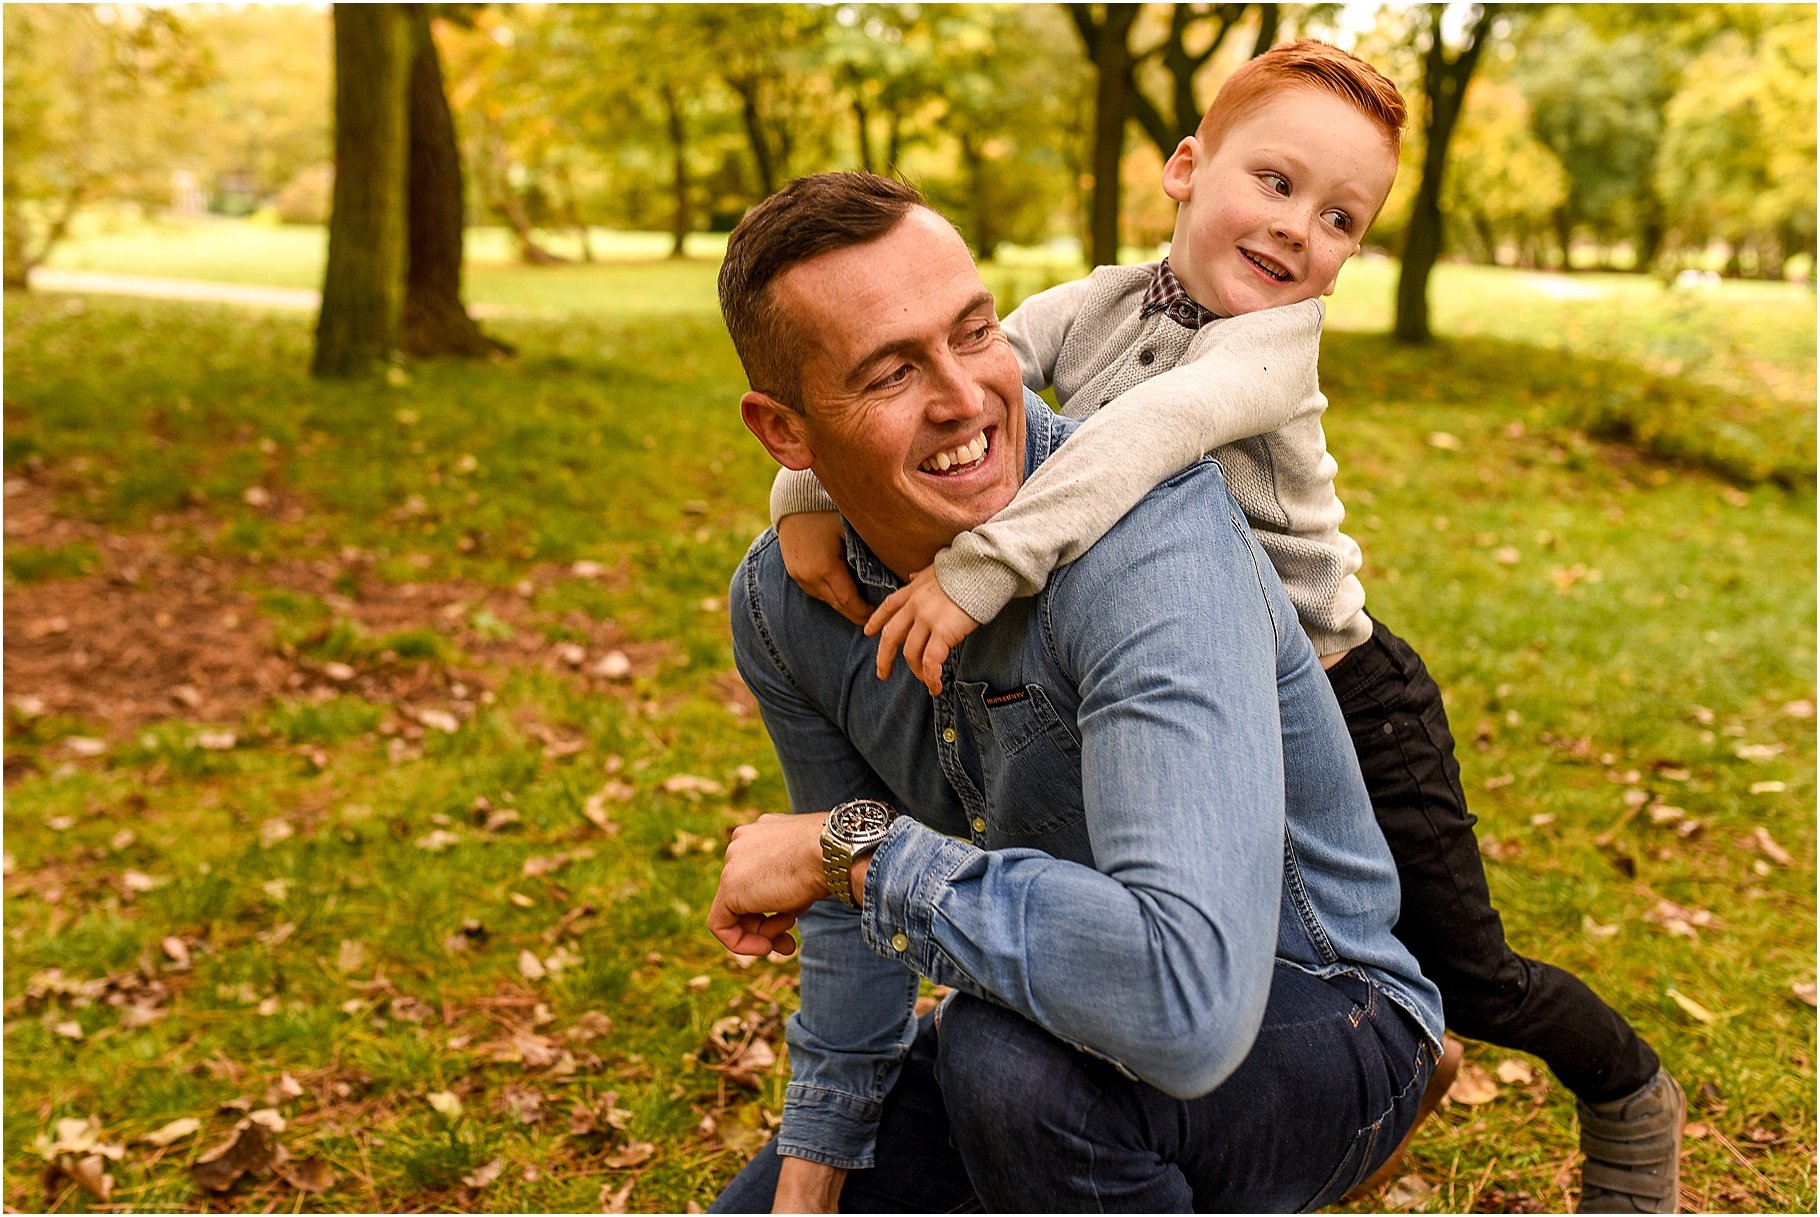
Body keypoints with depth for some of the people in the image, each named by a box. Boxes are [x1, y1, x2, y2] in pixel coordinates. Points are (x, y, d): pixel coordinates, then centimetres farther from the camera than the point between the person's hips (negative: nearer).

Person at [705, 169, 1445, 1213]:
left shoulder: (1154, 532, -33)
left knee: (1011, 1050, -36)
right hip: (1075, 1005, 7)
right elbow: (860, 915, 6)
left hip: (1316, 1023, -6)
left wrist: (858, 846, -34)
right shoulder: (780, 607, -9)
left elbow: (1187, 998, -45)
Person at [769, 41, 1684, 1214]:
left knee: (1466, 976, 7)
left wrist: (982, 565, -52)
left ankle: (1632, 1097, 40)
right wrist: (811, 493, -36)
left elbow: (1154, 431, -43)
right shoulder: (1100, 305, -10)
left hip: (1341, 699, -5)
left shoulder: (1281, 338, -23)